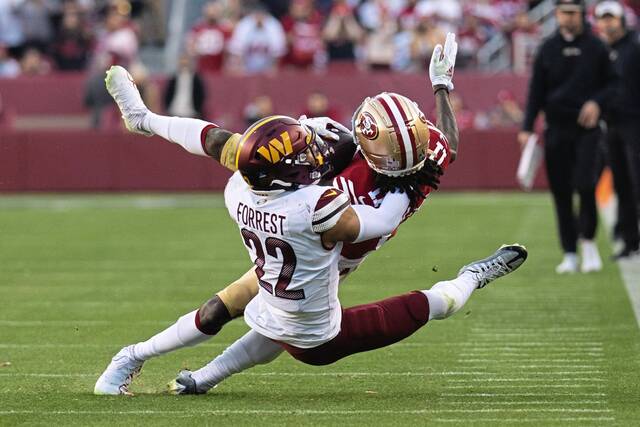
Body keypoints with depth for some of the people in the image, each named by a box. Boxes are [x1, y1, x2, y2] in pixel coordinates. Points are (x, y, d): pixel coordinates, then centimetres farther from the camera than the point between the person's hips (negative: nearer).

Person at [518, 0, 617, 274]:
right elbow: (536, 91, 9)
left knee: (585, 184, -16)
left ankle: (588, 242, 3)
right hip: (557, 129, 2)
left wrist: (597, 102, -11)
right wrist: (527, 128, 1)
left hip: (587, 127, -2)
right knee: (561, 192, 1)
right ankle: (570, 254, 8)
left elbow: (612, 83, 9)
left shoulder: (596, 48, 4)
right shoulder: (548, 49, 8)